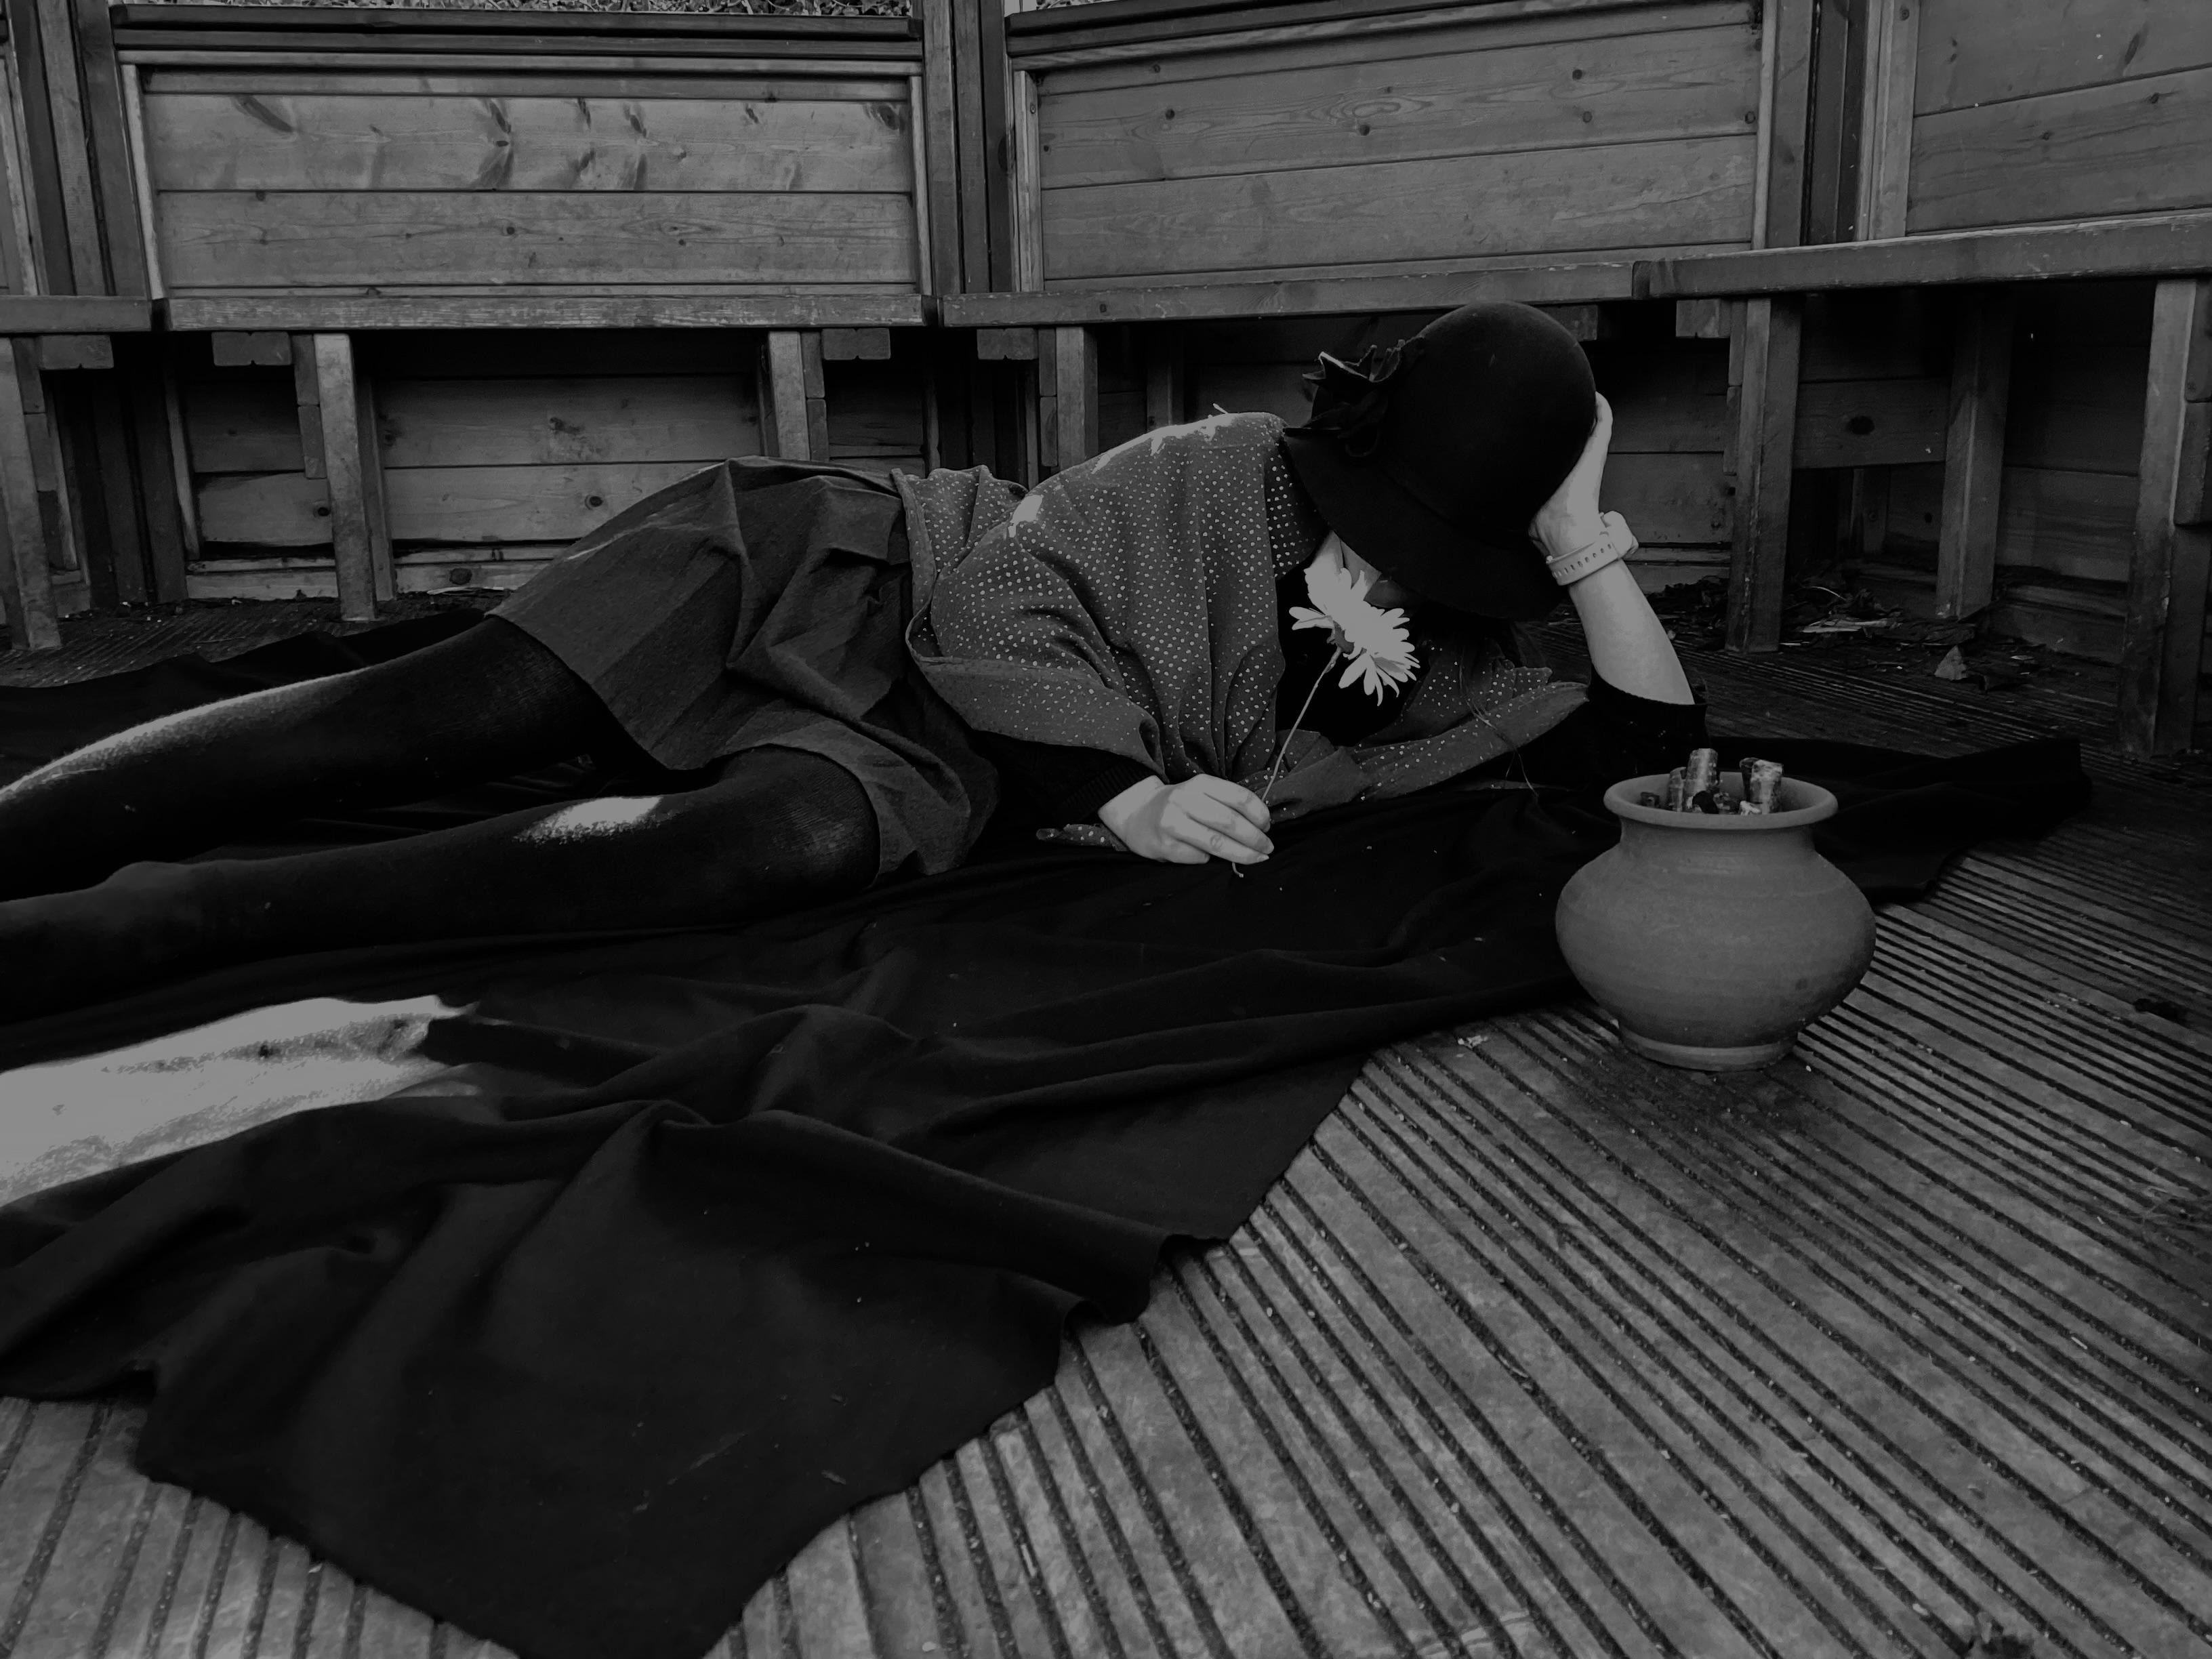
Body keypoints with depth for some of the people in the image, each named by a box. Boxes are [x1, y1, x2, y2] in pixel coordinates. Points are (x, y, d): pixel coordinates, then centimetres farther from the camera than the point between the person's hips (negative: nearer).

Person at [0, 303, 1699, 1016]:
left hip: (929, 760, 1)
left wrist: (1589, 544, -4)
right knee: (415, 723, -22)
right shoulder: (1226, 477, -7)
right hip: (838, 574, -1)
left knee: (795, 845, -35)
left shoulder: (1440, 684, 6)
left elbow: (1657, 741, 6)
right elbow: (1005, 592, -11)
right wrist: (1122, 790, -24)